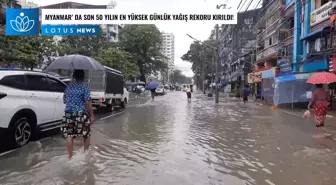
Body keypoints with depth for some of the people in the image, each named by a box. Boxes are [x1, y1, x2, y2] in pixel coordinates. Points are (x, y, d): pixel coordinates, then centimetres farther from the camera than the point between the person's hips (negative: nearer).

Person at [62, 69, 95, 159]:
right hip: (81, 114, -4)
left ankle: (70, 156, 13)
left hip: (69, 114, 4)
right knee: (86, 135, 13)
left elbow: (64, 100, 16)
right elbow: (88, 103, -14)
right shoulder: (84, 88, -9)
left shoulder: (68, 87, 7)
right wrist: (92, 115, -9)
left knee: (69, 136, 8)